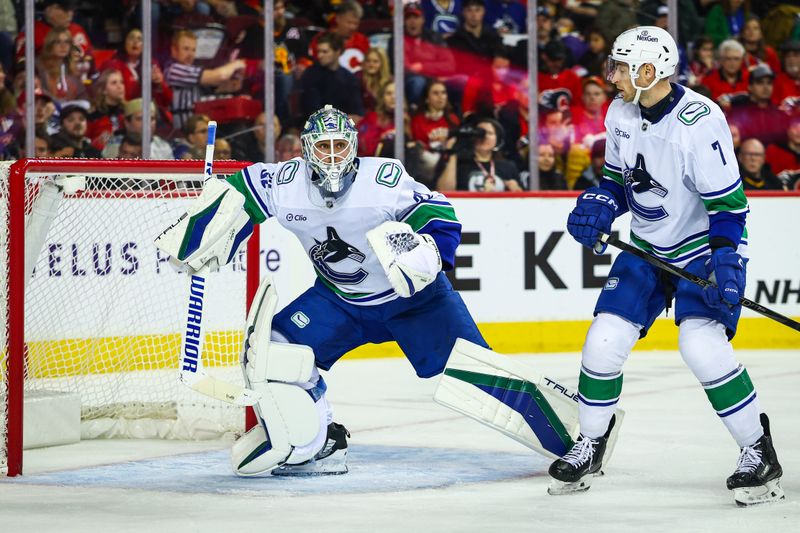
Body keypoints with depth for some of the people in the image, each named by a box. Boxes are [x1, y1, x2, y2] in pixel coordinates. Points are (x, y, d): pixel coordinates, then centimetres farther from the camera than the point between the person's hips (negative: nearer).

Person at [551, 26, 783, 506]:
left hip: (703, 246, -6)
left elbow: (728, 202, -23)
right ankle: (591, 445, 18)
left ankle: (760, 453, -8)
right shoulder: (621, 113, -3)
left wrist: (725, 265, -29)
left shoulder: (699, 120, -24)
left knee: (702, 343, -23)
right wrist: (597, 207, -7)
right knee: (604, 341, -3)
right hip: (648, 248, 7)